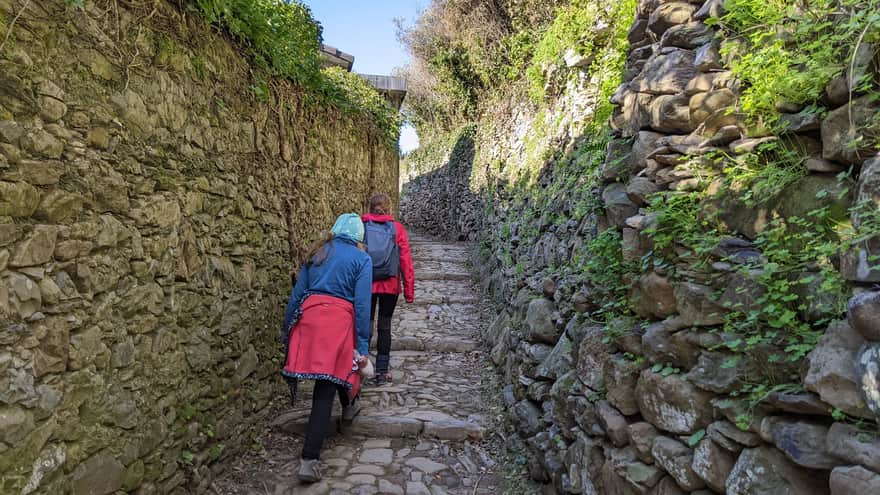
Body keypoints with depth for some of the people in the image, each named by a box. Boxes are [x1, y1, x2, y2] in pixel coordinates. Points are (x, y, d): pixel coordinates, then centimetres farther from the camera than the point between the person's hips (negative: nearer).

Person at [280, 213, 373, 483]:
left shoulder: (317, 252, 15)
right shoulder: (362, 259, 2)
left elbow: (297, 293, 13)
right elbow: (361, 305, -6)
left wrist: (286, 328, 20)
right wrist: (363, 346, -5)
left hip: (309, 316, 5)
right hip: (338, 320, -5)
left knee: (338, 367, 31)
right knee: (325, 390, 1)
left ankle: (349, 406, 51)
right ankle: (309, 460, 2)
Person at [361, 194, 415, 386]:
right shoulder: (397, 228, -1)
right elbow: (406, 260, -2)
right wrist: (409, 290, 4)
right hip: (390, 285, 0)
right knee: (384, 326, 10)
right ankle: (382, 370, 16)